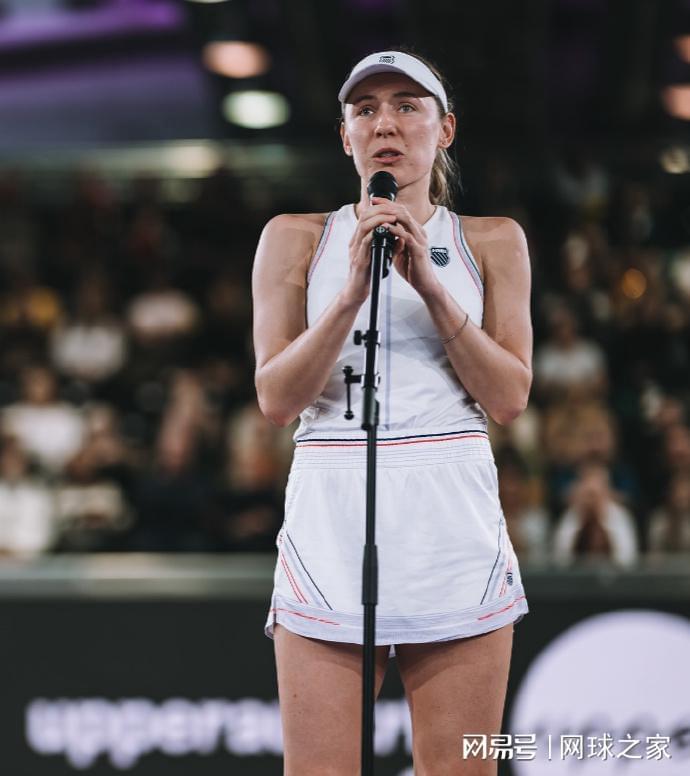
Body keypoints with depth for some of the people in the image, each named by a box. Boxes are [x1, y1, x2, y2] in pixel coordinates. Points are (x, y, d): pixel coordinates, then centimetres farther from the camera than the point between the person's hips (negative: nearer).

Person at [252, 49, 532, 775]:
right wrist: (353, 291, -12)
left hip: (454, 529, 1)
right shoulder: (295, 239, 9)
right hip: (328, 527, 0)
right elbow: (275, 398, 0)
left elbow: (509, 398, 2)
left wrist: (431, 285, -8)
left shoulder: (492, 241, 11)